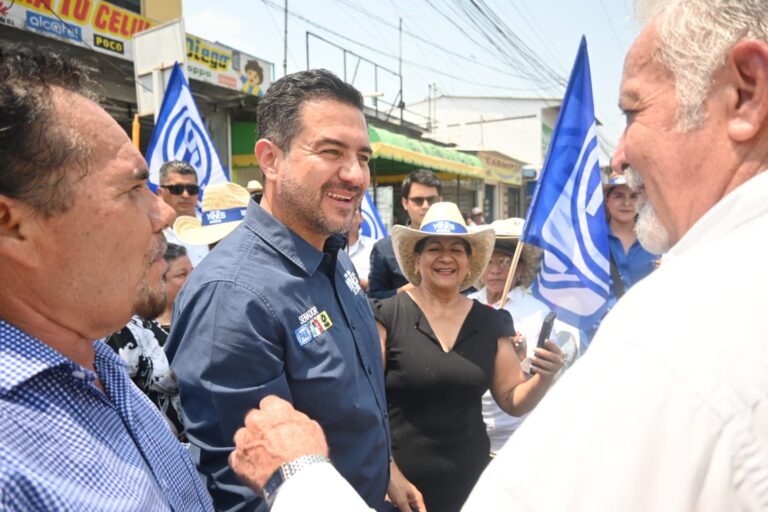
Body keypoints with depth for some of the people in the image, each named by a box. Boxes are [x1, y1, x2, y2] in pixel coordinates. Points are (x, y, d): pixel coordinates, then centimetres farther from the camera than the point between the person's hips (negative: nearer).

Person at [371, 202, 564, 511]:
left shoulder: (491, 323, 1)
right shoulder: (387, 316, -11)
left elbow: (513, 401, 5)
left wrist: (544, 377, -12)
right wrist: (387, 474, -16)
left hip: (470, 480, 4)